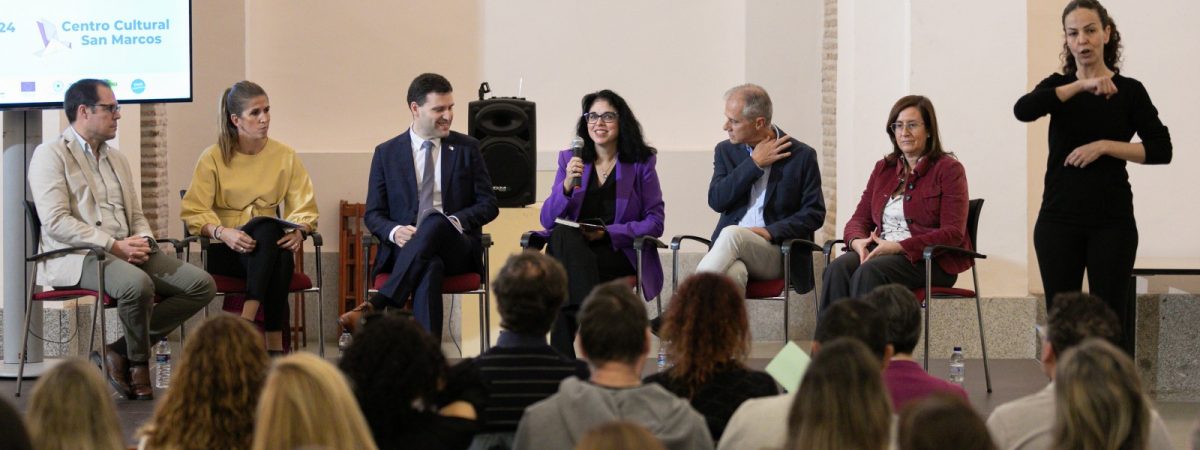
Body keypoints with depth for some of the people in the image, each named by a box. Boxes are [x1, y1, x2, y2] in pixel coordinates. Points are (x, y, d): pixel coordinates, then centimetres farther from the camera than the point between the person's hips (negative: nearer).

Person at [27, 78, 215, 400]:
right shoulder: (50, 155, -1)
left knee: (202, 285, -12)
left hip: (127, 251, 8)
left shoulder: (116, 159, 24)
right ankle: (138, 363, -9)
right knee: (138, 284, -38)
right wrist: (114, 245, -18)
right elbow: (55, 222, -13)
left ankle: (119, 352, -11)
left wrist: (142, 240, -1)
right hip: (77, 256, -8)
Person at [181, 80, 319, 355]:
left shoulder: (285, 156, 9)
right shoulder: (213, 158, 2)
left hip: (272, 243, 2)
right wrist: (222, 232, -24)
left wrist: (298, 230, -18)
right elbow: (193, 211, -4)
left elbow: (304, 208, 7)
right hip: (226, 250, -2)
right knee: (268, 230, -36)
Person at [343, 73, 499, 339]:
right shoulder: (386, 153, 12)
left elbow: (488, 205, 8)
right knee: (430, 265, -39)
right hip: (404, 247, 0)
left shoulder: (467, 148, 12)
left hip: (458, 249, 0)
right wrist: (394, 231, -14)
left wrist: (455, 221, -14)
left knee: (435, 222, -37)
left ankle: (376, 306, -45)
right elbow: (373, 214, 11)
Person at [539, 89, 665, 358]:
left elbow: (655, 222, 1)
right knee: (563, 234, -34)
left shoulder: (641, 163, 7)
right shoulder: (569, 160, 14)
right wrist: (567, 186, -15)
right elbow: (548, 220, 5)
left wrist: (608, 232, -13)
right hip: (572, 248, 3)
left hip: (619, 253, -3)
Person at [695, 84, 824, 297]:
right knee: (732, 273, -36)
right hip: (731, 248, 2)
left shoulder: (801, 155, 4)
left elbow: (814, 213, 1)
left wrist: (770, 231, -13)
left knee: (732, 234, -34)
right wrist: (754, 164, -4)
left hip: (778, 253, -2)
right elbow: (716, 201, 0)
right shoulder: (726, 150, 14)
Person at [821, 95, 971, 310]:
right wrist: (856, 241, -8)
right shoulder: (883, 168, 20)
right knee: (838, 269, -27)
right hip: (881, 251, 5)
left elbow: (953, 233, -8)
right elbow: (860, 218, 19)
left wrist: (899, 247, -18)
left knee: (869, 272, -34)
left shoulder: (948, 169, 1)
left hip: (933, 261, -5)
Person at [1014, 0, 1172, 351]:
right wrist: (1081, 86, -23)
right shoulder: (1059, 86, 7)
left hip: (1111, 220, -2)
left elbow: (1161, 149, -5)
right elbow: (1023, 109, -15)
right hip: (1059, 220, 2)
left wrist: (1104, 145, -15)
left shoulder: (1129, 91, 2)